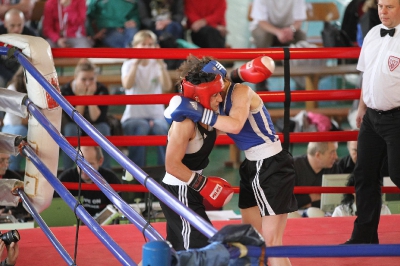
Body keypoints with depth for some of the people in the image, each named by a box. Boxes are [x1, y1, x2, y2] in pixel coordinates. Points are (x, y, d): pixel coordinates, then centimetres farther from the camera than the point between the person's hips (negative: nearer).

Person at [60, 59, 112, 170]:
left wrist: (90, 96, -30)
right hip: (74, 132, -1)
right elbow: (74, 121, -24)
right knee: (71, 129, -34)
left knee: (103, 128, -32)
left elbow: (97, 119, -24)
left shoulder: (102, 90, -16)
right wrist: (82, 96, -30)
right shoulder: (65, 91, -18)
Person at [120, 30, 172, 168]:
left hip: (156, 115, 1)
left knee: (161, 128, -34)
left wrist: (161, 64, -18)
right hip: (134, 116, -1)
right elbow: (127, 85, -16)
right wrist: (136, 63, -21)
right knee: (142, 127, -36)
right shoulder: (129, 65, 5)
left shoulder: (157, 65, 8)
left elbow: (167, 87, -11)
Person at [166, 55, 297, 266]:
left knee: (271, 241, -11)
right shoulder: (223, 97, 7)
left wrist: (198, 113, -34)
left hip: (272, 166, -10)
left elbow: (235, 125, -34)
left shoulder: (241, 92, -18)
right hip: (254, 166, 10)